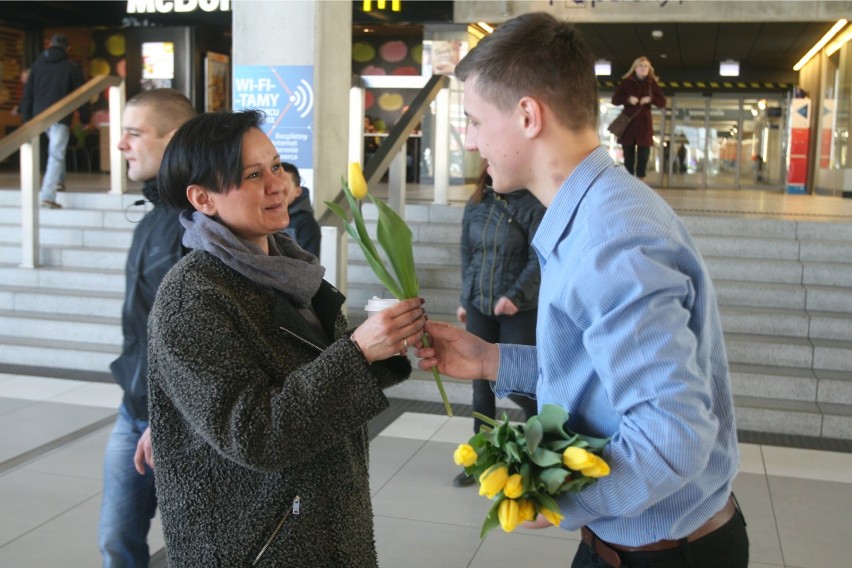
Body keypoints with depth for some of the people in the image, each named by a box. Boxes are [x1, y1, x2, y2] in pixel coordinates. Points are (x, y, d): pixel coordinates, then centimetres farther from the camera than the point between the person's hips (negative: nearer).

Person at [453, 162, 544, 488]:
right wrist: (465, 299, 15)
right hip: (478, 305, 5)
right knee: (482, 383, 11)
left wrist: (515, 295, -25)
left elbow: (539, 260, -15)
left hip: (520, 309, -5)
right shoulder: (476, 202, 7)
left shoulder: (533, 204, -10)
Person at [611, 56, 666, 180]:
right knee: (628, 155, 2)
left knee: (643, 154, -2)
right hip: (628, 122, -1)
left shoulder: (652, 83, 6)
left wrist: (651, 99, -14)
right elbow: (615, 99, 1)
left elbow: (662, 102, 5)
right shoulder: (626, 82, 3)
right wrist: (628, 99, -17)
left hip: (644, 122, 1)